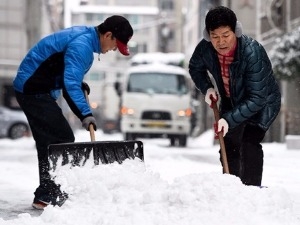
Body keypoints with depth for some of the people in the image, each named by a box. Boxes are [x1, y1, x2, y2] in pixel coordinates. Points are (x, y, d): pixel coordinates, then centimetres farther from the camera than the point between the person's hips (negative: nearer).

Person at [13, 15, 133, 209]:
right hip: (35, 91, -11)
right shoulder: (82, 45, -21)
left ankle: (47, 195, 22)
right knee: (63, 139, -11)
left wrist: (79, 83, 13)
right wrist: (85, 114, -33)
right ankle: (48, 196, -9)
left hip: (31, 89, 11)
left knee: (48, 141, 15)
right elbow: (70, 83, -29)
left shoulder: (85, 35, 12)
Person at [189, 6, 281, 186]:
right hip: (231, 102, 6)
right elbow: (195, 68, 3)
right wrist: (207, 88, -15)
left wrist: (229, 119, -41)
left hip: (262, 103, -6)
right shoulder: (205, 48, -23)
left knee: (250, 142, -24)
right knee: (229, 145, 14)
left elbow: (256, 98, -36)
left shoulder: (253, 53, -38)